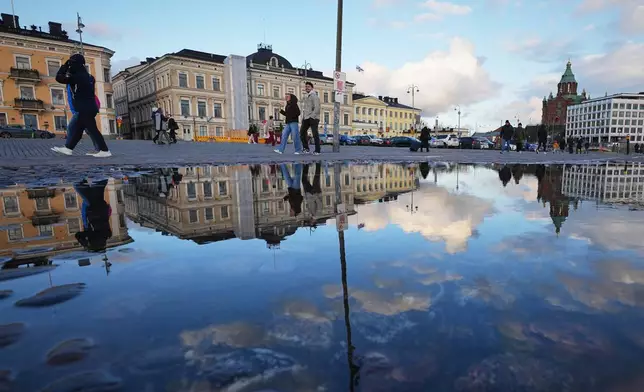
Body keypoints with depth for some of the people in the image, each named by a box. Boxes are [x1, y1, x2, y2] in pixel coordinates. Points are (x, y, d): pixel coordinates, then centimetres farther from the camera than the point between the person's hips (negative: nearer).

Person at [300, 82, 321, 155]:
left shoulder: (314, 95, -3)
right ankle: (305, 148, 6)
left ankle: (317, 150, -3)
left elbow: (317, 108, -13)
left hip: (313, 118, -8)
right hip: (306, 118, 8)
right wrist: (303, 117, 12)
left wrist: (312, 116, -19)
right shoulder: (305, 96, 21)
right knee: (302, 132, -2)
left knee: (315, 134, -6)